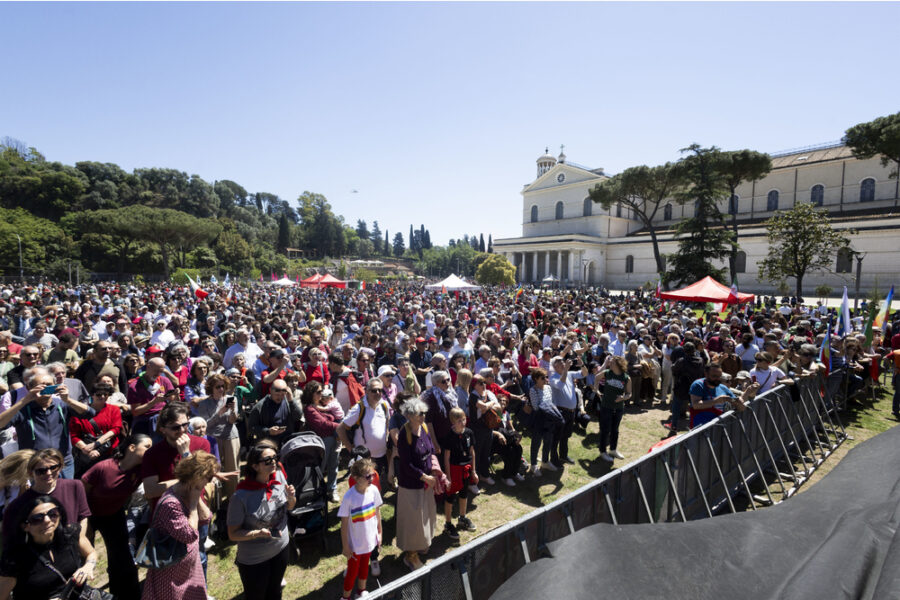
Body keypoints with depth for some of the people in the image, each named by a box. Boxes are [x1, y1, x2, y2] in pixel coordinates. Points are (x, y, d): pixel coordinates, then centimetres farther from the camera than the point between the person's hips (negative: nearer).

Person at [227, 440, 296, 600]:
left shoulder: (279, 476, -14)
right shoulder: (241, 497, -29)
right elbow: (233, 534, -18)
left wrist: (291, 498, -19)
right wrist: (258, 533, -33)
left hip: (281, 549, 5)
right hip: (254, 560, -5)